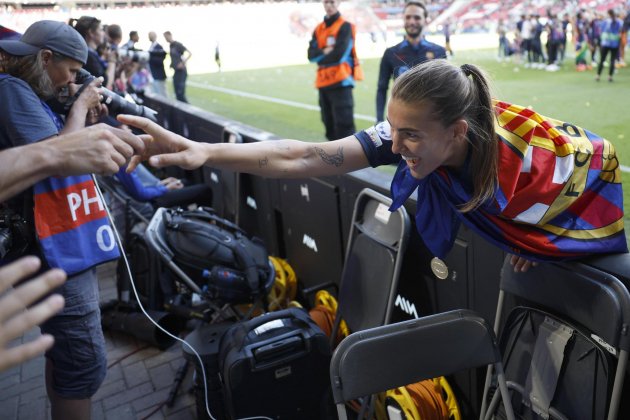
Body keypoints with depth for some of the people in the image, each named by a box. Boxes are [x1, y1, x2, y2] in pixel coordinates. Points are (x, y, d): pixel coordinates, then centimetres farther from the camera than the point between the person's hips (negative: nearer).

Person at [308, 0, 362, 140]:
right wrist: (325, 52, -13)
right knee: (329, 124, 13)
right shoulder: (318, 29, 15)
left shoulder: (345, 27, -4)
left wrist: (320, 58, 0)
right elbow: (311, 54, 3)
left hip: (341, 83, -7)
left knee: (344, 124, -11)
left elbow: (339, 55, -15)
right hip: (323, 83, 7)